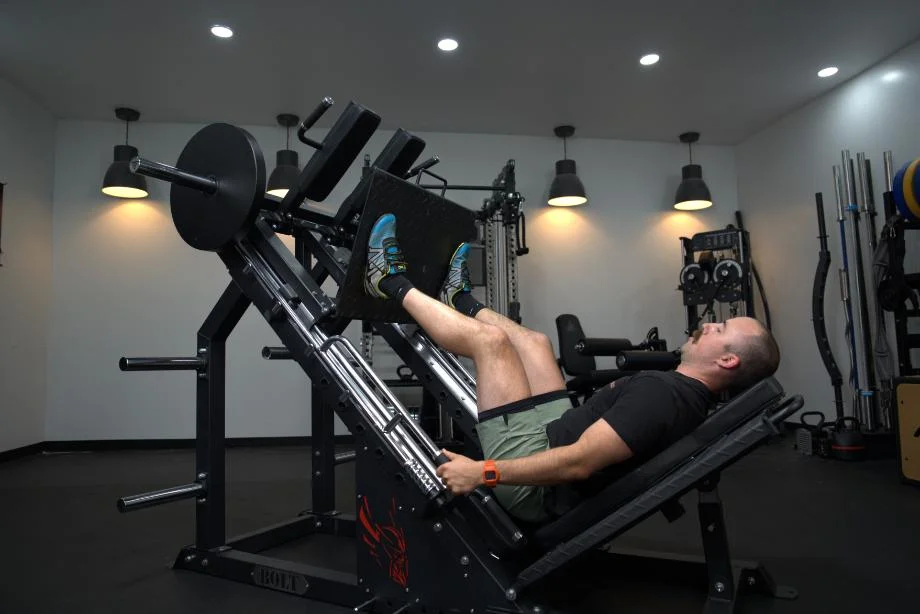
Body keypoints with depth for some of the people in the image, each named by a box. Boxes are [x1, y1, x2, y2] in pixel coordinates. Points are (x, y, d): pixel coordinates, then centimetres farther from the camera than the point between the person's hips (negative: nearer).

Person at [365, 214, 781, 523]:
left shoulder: (660, 395, -26)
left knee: (491, 339, -12)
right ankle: (461, 300, 39)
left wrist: (482, 472, -30)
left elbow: (579, 464, -33)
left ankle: (393, 284, 7)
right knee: (533, 340, 14)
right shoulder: (691, 396, 6)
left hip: (534, 486, -9)